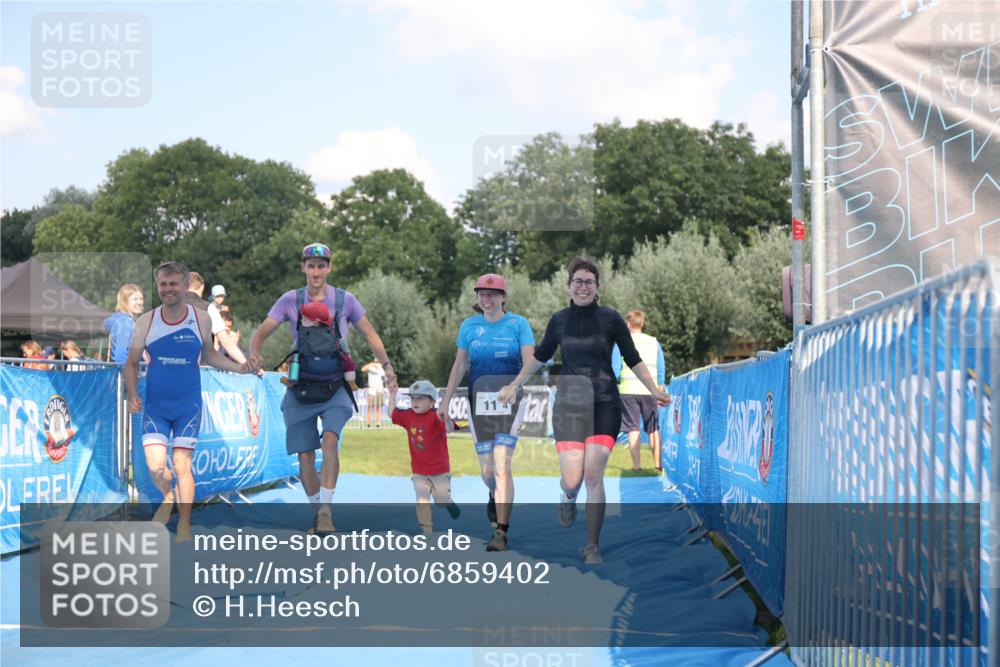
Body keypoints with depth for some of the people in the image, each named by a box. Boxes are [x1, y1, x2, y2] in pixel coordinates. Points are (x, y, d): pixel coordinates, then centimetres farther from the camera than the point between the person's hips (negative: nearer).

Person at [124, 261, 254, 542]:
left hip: (188, 404, 0)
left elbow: (208, 355, 13)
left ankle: (184, 526, 11)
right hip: (155, 405, 0)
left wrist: (239, 368, -2)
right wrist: (132, 394, -10)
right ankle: (168, 497, 25)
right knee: (156, 466, -9)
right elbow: (132, 363, 5)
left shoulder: (200, 319, -4)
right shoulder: (146, 321, -5)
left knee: (182, 465, -3)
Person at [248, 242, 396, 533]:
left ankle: (326, 510, -22)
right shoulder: (290, 300, 0)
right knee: (305, 457, -1)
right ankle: (317, 510, 20)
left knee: (330, 440, -25)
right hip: (301, 389, 1)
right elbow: (261, 334, -2)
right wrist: (255, 354, -24)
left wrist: (387, 365, -2)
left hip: (335, 388, -1)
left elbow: (370, 336, 10)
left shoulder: (345, 300, 1)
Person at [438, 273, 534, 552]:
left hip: (510, 401, -3)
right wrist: (446, 401, 9)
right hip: (479, 401, 3)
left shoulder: (518, 324, -1)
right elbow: (459, 366, 13)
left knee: (501, 466, -15)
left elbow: (530, 362, -8)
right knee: (486, 470, 5)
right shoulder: (469, 326, 6)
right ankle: (496, 498, 42)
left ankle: (502, 532, -11)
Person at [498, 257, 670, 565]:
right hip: (569, 404, 1)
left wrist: (654, 390, -4)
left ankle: (592, 547, 6)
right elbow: (540, 356, 20)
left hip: (604, 405, -1)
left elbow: (633, 359, 5)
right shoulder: (559, 320, 4)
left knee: (593, 475, -9)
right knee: (571, 480, -10)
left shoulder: (610, 319, -2)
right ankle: (568, 498, 30)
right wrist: (514, 385, 24)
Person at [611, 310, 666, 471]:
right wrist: (660, 390, 16)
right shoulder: (654, 343, 8)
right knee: (653, 429, 10)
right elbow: (661, 369, 9)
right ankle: (657, 464, 6)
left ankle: (636, 466, -4)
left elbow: (614, 369, -4)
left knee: (633, 428, 0)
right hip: (650, 391, 3)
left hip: (628, 391, -2)